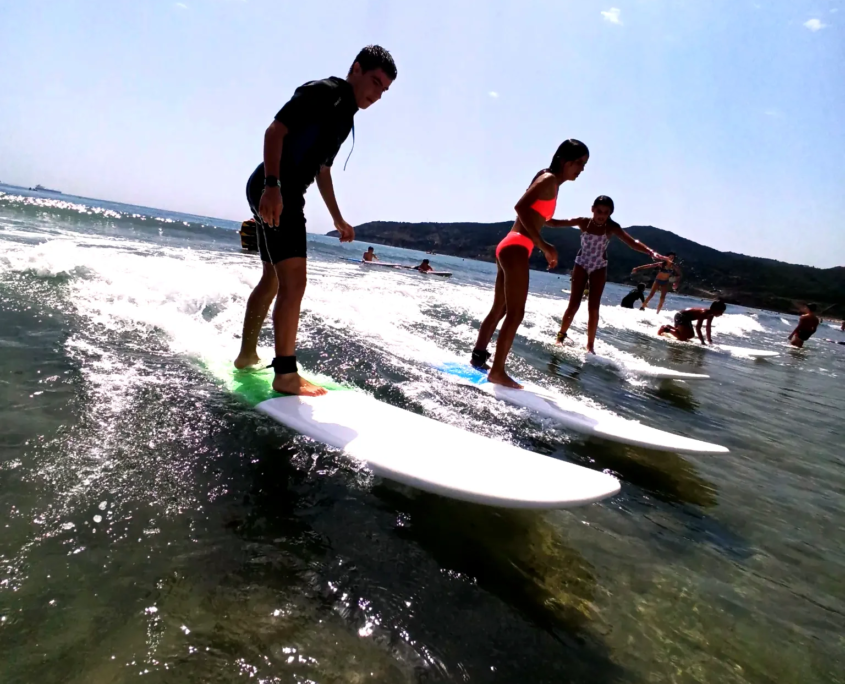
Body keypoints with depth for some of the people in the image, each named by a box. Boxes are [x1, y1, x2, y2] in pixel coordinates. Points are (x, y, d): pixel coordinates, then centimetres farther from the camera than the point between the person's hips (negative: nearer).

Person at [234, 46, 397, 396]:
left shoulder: (345, 117, 20)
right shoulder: (323, 91, -8)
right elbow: (275, 130, -18)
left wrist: (338, 219, 30)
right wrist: (272, 184, -31)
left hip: (287, 194, 10)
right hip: (273, 190, -10)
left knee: (272, 279, 17)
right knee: (294, 281, -16)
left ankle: (247, 354, 31)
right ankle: (286, 375, -13)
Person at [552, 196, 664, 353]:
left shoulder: (612, 227, -11)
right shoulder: (583, 222, -11)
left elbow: (632, 242, -16)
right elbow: (556, 223, -12)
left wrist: (651, 252, -31)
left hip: (599, 268, 0)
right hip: (581, 265, 0)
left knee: (594, 308, -2)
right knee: (574, 304, -4)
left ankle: (590, 345, 8)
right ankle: (561, 335, 16)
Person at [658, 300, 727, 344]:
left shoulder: (711, 315, 0)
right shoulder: (704, 313, -29)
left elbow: (708, 327, 16)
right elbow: (698, 328, -33)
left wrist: (709, 339, 15)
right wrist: (702, 342, -32)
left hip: (686, 318, 10)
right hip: (681, 316, -10)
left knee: (691, 336, 24)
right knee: (683, 338, -20)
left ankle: (669, 327, 26)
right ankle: (666, 329, -6)